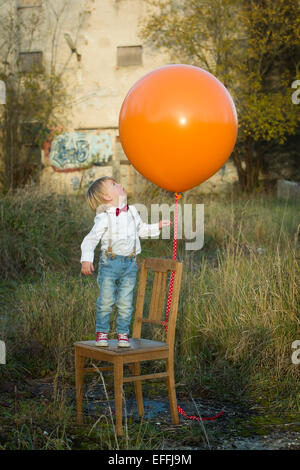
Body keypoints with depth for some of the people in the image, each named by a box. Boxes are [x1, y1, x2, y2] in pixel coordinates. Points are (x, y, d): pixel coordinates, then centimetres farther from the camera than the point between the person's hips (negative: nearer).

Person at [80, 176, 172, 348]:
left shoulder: (132, 212, 8)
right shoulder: (104, 218, -11)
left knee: (125, 302, 4)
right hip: (110, 262, -4)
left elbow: (141, 230, 26)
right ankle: (102, 332, 16)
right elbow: (90, 239, -11)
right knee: (106, 300, 0)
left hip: (130, 263, 4)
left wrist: (157, 226, 16)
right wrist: (86, 259, -20)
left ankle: (123, 333, 16)